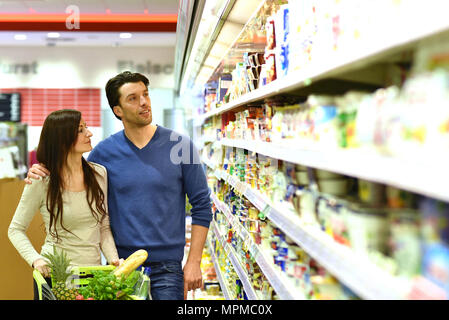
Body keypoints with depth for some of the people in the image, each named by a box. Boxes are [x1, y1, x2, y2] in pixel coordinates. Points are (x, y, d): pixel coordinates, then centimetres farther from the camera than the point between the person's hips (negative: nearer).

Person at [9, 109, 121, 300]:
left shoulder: (99, 174, 2)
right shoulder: (41, 182, -10)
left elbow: (104, 226, 8)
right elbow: (16, 229, -2)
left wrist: (113, 257, -6)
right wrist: (36, 260, -17)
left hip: (93, 274, 4)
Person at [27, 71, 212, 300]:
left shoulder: (179, 145, -4)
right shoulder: (104, 152, 0)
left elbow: (201, 206, -1)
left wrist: (194, 262, -5)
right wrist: (43, 174, -5)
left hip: (166, 264, -1)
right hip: (120, 262, 2)